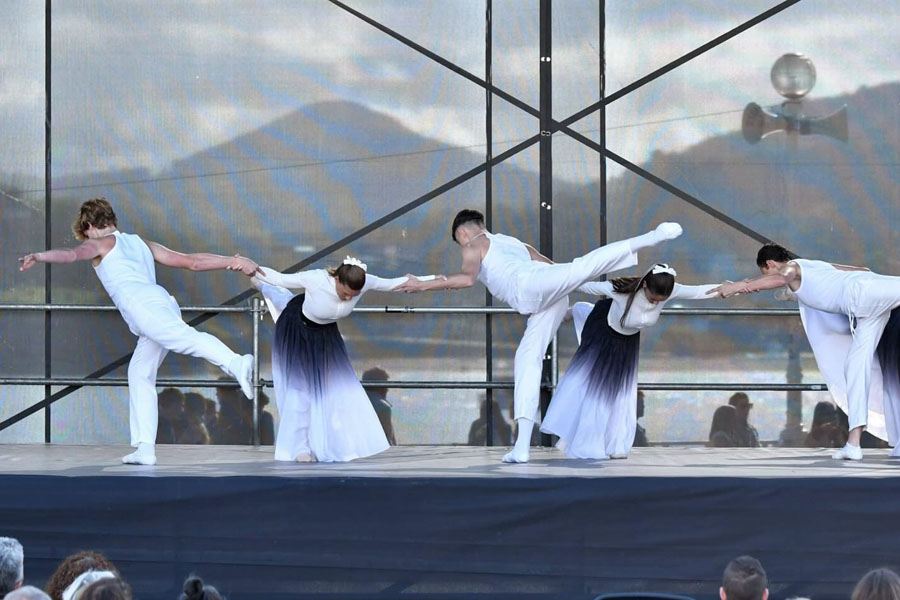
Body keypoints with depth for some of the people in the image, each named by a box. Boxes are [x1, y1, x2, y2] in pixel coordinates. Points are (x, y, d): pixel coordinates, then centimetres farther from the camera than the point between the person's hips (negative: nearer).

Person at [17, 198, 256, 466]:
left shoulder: (101, 244, 20)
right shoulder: (143, 245, 37)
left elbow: (71, 253, -1)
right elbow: (192, 261, 33)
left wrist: (39, 257, -15)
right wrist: (231, 262, 36)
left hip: (140, 303, -7)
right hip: (163, 301, 7)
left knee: (186, 338, -30)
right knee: (140, 375, 15)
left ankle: (237, 364, -57)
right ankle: (145, 448, 9)